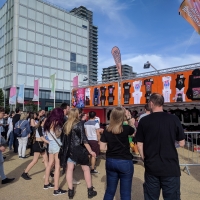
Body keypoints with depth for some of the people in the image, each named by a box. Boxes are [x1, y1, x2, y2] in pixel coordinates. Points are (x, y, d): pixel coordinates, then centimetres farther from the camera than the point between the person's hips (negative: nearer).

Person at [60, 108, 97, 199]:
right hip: (79, 149, -4)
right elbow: (84, 139, -16)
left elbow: (65, 138, 7)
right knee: (86, 169, 9)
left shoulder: (66, 124, 4)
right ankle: (90, 191, 17)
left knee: (69, 169, 10)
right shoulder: (79, 124, -13)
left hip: (69, 150, 5)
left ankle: (70, 191, 14)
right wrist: (90, 151, -12)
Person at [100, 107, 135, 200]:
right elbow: (134, 131, 9)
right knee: (125, 193, 10)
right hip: (125, 162, -4)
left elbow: (102, 148, -3)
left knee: (110, 190, 18)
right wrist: (130, 120, 17)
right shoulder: (126, 128, -13)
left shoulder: (106, 131, -4)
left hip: (110, 161, 4)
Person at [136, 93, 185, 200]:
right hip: (171, 167, 0)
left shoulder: (144, 121, -7)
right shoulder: (174, 119, -8)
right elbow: (182, 143, 1)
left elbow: (139, 145, -2)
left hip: (151, 167, 1)